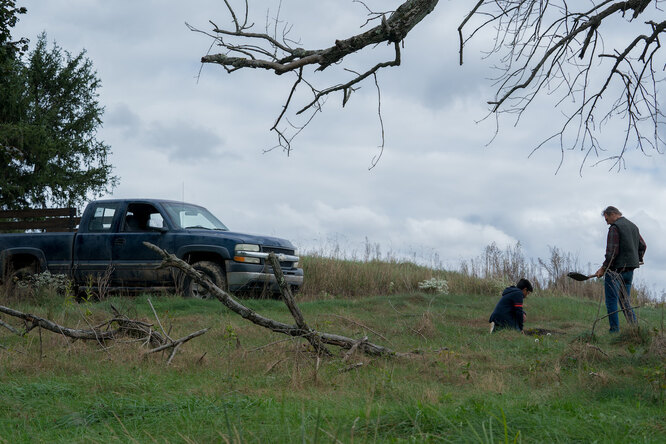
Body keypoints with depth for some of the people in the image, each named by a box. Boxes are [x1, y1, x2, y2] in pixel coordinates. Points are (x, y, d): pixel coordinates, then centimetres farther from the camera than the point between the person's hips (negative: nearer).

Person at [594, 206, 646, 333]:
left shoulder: (615, 228, -12)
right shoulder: (633, 226, 14)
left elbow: (612, 252, -18)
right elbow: (643, 246, 22)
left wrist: (603, 268, -12)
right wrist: (638, 259, 38)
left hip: (615, 270, -8)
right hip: (629, 270, 8)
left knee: (611, 301, -1)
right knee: (625, 301, 13)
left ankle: (615, 330, -3)